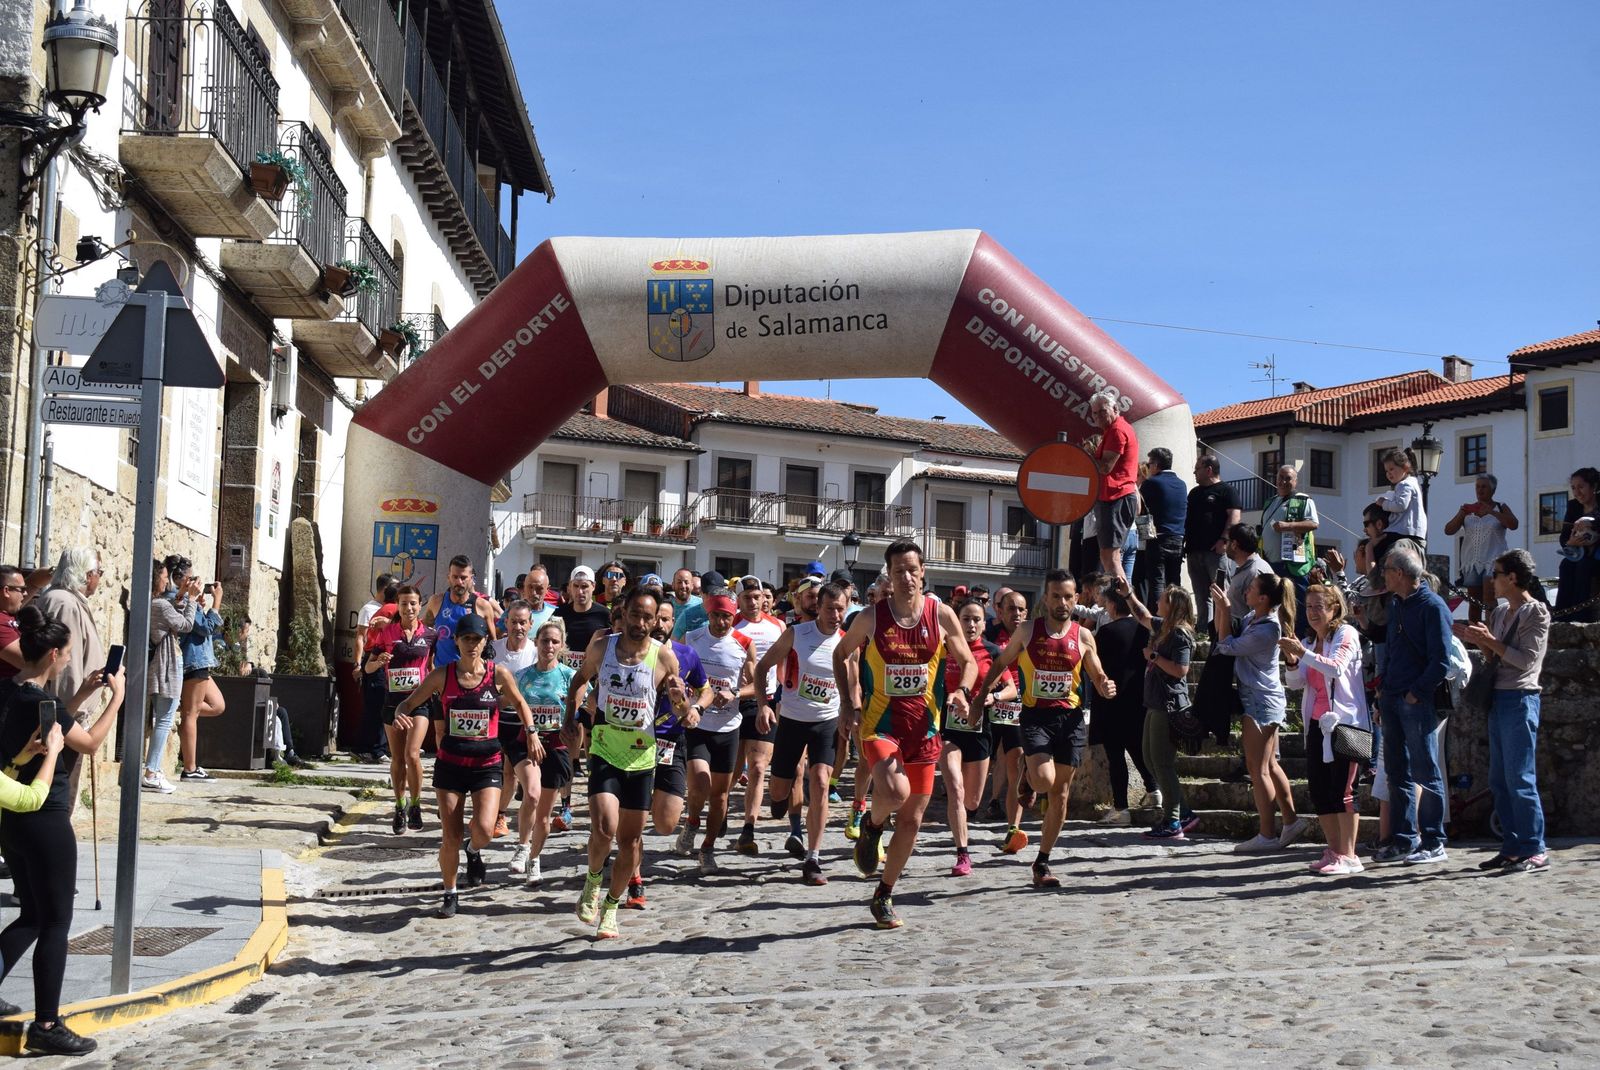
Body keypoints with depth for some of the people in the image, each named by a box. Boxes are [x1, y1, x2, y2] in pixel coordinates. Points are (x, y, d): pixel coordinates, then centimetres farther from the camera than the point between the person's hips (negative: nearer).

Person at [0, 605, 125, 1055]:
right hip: (45, 822, -9)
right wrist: (116, 697, -5)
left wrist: (82, 696, 14)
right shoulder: (38, 700, -21)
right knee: (56, 922, 0)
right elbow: (90, 743, -12)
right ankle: (46, 1026, 5)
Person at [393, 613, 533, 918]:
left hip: (487, 765, -1)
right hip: (450, 764, 1)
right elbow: (410, 702, 3)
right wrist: (400, 715, -19)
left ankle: (475, 851, 18)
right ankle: (450, 893, 25)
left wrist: (531, 734, 0)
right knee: (450, 837, 2)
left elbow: (519, 703, 12)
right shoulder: (442, 675, -4)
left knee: (484, 830, -19)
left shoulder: (498, 674, -5)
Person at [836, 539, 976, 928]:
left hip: (924, 726, 3)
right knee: (894, 790, -30)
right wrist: (848, 701, 1)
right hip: (880, 723, -3)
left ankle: (883, 896, 26)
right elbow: (841, 653, 12)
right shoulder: (871, 617, -5)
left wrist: (962, 692, -13)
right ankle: (872, 826, 6)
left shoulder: (942, 615, -3)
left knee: (912, 818, 8)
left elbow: (969, 663, 8)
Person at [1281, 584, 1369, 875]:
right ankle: (1334, 851, 16)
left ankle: (1349, 856, -8)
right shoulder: (1310, 641, 18)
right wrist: (1292, 662, -7)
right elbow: (1296, 683, 11)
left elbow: (1336, 668, -20)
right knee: (1318, 789, 7)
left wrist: (1303, 653, -27)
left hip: (1344, 721, -8)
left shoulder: (1346, 634, -4)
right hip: (1318, 724, 8)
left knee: (1342, 789, -10)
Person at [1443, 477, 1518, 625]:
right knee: (1474, 603, 8)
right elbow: (1448, 530, 6)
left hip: (1493, 561, -4)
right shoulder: (1468, 509, 13)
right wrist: (1460, 515, -11)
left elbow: (1513, 525, -13)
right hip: (1472, 562, 4)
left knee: (1488, 601, -19)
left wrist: (1492, 512, -22)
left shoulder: (1500, 508, 4)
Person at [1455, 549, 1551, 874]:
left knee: (1520, 779, -9)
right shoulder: (1499, 613, 16)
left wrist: (1490, 641, -15)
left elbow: (1527, 659, -15)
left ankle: (1535, 851, -5)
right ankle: (1512, 848, 13)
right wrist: (1475, 639, 5)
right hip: (1498, 698, 9)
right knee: (1499, 781, 8)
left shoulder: (1536, 612, -7)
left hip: (1521, 699, -9)